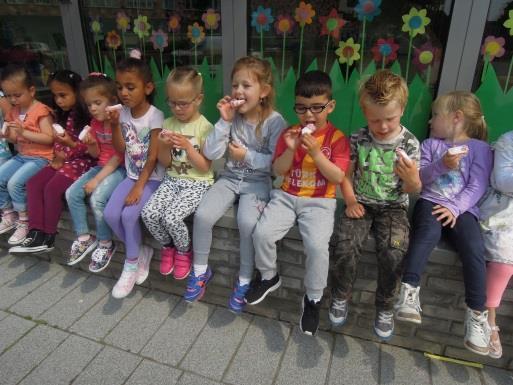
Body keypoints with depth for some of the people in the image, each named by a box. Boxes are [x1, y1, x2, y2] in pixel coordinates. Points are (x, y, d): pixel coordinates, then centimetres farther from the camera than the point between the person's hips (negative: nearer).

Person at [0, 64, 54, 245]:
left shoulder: (41, 111, -14)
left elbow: (49, 138, -20)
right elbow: (17, 139, 16)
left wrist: (24, 132, -25)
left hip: (40, 157, -8)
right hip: (21, 156, 8)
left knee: (14, 183, -23)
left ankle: (24, 222, -4)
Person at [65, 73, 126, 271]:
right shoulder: (95, 122, 8)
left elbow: (118, 156, -18)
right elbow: (96, 154, 13)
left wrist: (97, 179, -20)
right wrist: (90, 143, -11)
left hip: (120, 168, -8)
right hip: (102, 165, 8)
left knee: (97, 198, -27)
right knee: (72, 193, -6)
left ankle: (105, 244, -7)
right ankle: (84, 238, 8)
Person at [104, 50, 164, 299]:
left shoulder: (155, 116, -14)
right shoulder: (123, 113, 4)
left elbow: (153, 157, -16)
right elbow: (121, 150, 4)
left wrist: (139, 187, -19)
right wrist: (115, 124, -10)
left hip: (152, 178, -6)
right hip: (132, 175, 6)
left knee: (129, 214, -22)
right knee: (110, 215, -11)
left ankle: (131, 264, 0)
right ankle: (141, 252, 10)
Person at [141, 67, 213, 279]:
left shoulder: (205, 127, -9)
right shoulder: (168, 124, 5)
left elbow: (205, 167, -10)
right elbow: (165, 163, 6)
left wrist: (188, 146, -22)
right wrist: (164, 146, -15)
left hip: (197, 183, -5)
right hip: (172, 180, 5)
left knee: (172, 217, -26)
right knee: (148, 213, -17)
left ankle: (183, 251, 7)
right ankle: (167, 246, 13)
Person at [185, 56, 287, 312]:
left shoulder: (274, 121, -10)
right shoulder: (232, 116, -1)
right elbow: (210, 153, -8)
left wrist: (248, 156, -14)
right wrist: (225, 121, -15)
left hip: (257, 181, -3)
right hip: (230, 178, 4)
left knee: (247, 221, -29)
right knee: (203, 215, -18)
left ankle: (245, 279, -4)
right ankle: (200, 270, 7)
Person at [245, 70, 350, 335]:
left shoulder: (337, 138, -3)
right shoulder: (289, 133, 6)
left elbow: (338, 177, -12)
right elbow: (278, 171, 2)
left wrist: (315, 151, -22)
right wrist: (290, 149, -16)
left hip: (319, 201, -3)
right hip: (287, 196, 3)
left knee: (317, 246, -27)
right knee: (262, 233, -18)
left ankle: (313, 298, 1)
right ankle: (269, 277, 13)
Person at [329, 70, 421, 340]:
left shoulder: (409, 143, -5)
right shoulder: (358, 139, -3)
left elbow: (411, 190, -3)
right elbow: (347, 174, 7)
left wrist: (413, 180, -26)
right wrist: (350, 200, -9)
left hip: (393, 206, 0)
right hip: (362, 203, 1)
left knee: (393, 252, -28)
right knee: (344, 244, -26)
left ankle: (385, 306, 0)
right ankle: (341, 296, 3)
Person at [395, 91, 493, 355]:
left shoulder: (480, 148, 9)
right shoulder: (430, 144, 17)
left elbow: (477, 186, -1)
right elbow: (420, 177, 5)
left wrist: (455, 208, -16)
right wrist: (441, 165, -14)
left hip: (462, 209, 0)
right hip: (430, 202, 1)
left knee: (474, 248, -25)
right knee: (429, 231, -32)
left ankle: (477, 315, -16)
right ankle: (409, 291, -35)